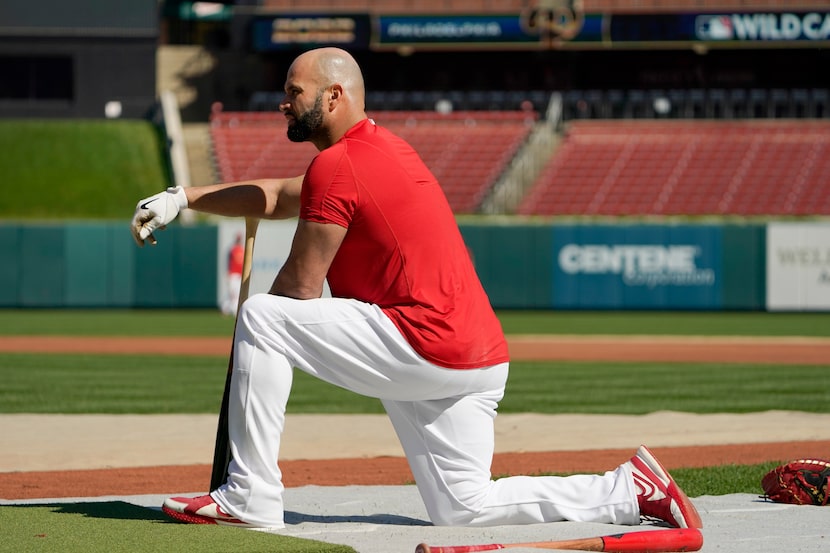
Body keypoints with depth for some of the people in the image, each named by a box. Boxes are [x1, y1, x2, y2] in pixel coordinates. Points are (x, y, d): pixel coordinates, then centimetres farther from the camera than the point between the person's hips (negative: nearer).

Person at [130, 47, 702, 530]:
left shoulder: (337, 164, -10)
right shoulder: (385, 148, 20)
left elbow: (299, 286, -7)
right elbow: (277, 196, 30)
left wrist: (256, 345, 12)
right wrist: (183, 198, 24)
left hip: (424, 349, -10)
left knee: (260, 315, -7)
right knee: (463, 509, 16)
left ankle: (249, 497, -7)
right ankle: (630, 490, 12)